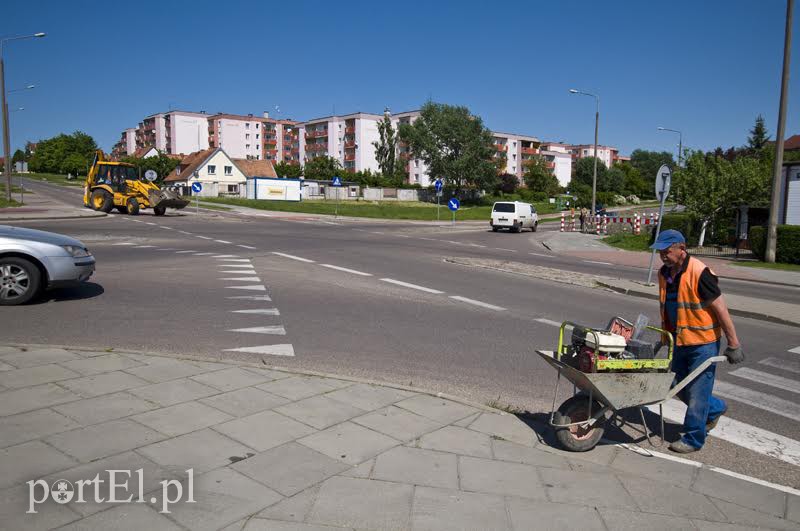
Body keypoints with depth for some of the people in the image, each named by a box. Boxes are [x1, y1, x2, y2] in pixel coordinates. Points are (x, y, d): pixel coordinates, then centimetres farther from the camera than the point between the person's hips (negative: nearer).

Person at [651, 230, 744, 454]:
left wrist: (733, 345, -16)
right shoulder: (664, 273, 2)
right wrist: (665, 336, 21)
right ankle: (715, 408, 44)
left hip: (703, 343, -8)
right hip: (679, 341, 8)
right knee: (681, 388, 18)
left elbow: (721, 310, -18)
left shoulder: (699, 273, -21)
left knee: (697, 392, 1)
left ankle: (693, 439, 16)